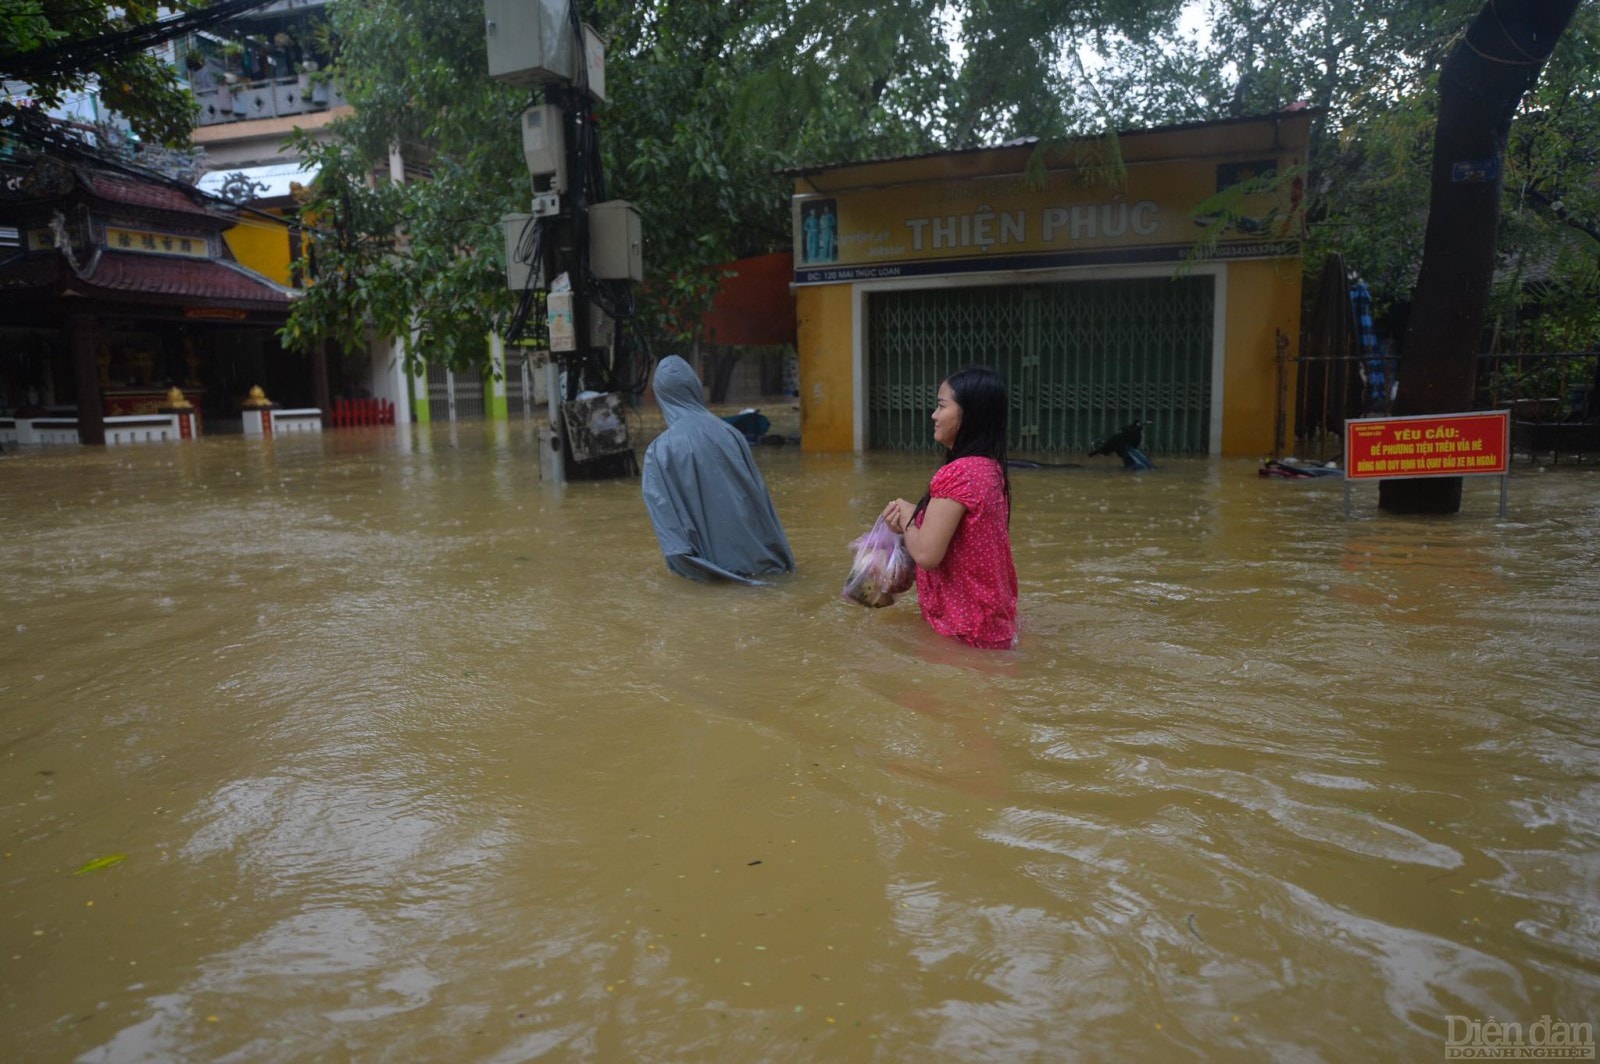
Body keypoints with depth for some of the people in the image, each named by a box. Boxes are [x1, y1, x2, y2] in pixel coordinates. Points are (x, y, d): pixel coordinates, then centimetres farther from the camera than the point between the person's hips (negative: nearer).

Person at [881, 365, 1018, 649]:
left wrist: (906, 518, -6)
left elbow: (927, 554, -26)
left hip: (965, 630, -9)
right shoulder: (990, 468, 7)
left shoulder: (957, 473, -23)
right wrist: (915, 516, -2)